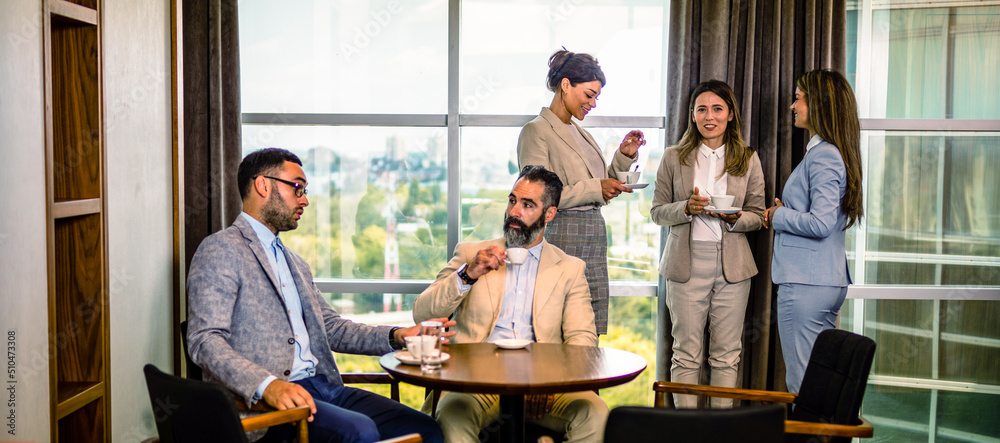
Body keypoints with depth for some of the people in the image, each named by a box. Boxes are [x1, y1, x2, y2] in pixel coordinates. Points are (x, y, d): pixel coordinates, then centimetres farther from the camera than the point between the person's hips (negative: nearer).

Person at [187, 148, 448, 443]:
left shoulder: (295, 263, 26)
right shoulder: (221, 250, -3)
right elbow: (205, 341, -14)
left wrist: (395, 336, 8)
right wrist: (267, 385, -30)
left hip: (323, 386, 8)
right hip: (264, 400, -8)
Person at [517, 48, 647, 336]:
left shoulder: (581, 134, 19)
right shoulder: (537, 131, -5)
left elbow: (602, 193, 23)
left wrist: (624, 156, 10)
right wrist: (594, 189, -14)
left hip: (594, 241, 8)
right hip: (561, 240, -8)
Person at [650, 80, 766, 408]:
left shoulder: (748, 160, 8)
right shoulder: (674, 159, 6)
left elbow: (757, 216, 9)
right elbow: (657, 212, 6)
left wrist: (734, 217, -13)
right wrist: (687, 208, -13)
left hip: (732, 263, 1)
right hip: (686, 262, -1)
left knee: (727, 353, 5)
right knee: (687, 352, 1)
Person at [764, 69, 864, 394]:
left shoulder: (824, 155, -15)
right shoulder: (827, 152, 16)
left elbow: (820, 223, -22)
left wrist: (778, 216, -7)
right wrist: (785, 212, 10)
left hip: (805, 283, -10)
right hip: (830, 282, 10)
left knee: (803, 384, -3)